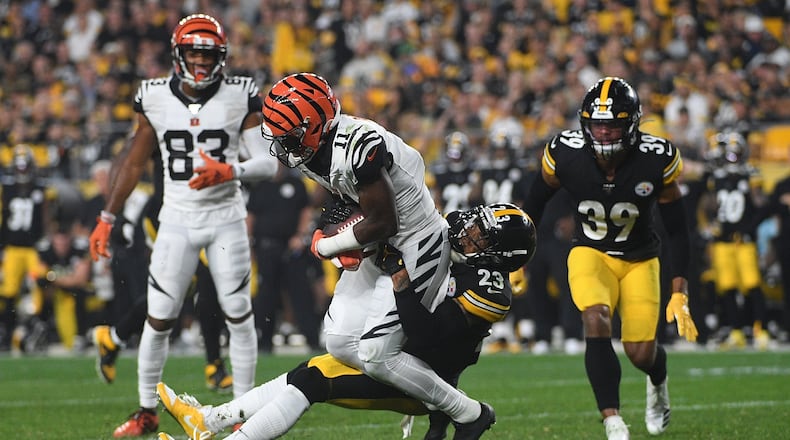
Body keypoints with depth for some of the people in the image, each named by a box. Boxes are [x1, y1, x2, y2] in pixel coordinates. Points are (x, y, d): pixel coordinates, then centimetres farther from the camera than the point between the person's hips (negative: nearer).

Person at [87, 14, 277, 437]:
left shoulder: (240, 96, -5)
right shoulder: (155, 98, -1)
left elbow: (268, 162, -8)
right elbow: (135, 163, 9)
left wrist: (229, 172, -27)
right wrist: (106, 218, 8)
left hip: (226, 218, -1)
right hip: (177, 220, 1)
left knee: (239, 315, -1)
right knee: (158, 319, -1)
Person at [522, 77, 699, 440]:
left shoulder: (657, 160, -23)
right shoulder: (565, 155, -21)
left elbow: (677, 230, -11)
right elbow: (534, 204, 0)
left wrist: (680, 293, -15)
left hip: (639, 258, 0)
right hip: (591, 253, 0)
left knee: (641, 353, -3)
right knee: (596, 321, -29)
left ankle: (658, 382, 37)